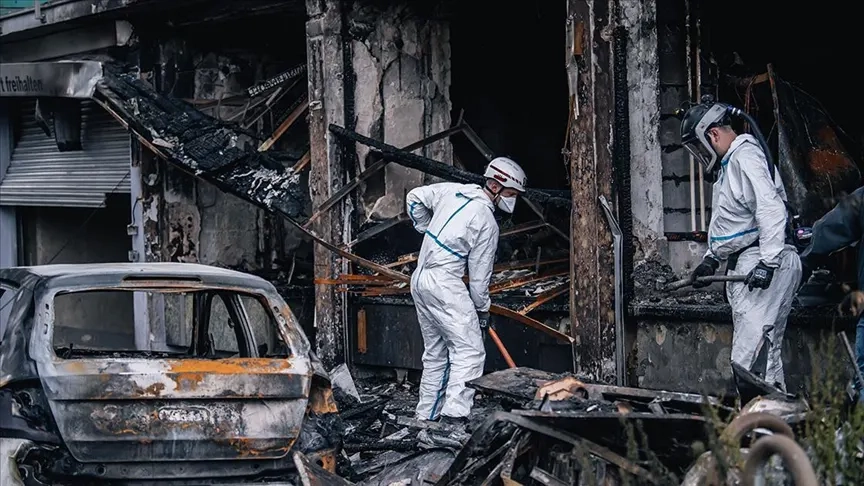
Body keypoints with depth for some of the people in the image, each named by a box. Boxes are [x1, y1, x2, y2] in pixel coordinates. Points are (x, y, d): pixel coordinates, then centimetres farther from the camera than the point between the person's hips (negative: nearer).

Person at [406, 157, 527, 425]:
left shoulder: (453, 190, 6)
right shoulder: (487, 223, -12)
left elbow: (415, 198, 18)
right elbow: (479, 274, -7)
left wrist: (428, 231, 26)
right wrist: (482, 309, 7)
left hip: (420, 279, 9)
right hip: (445, 284, -9)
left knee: (435, 352, 17)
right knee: (470, 352, -10)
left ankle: (427, 415, 20)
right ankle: (454, 413, -23)